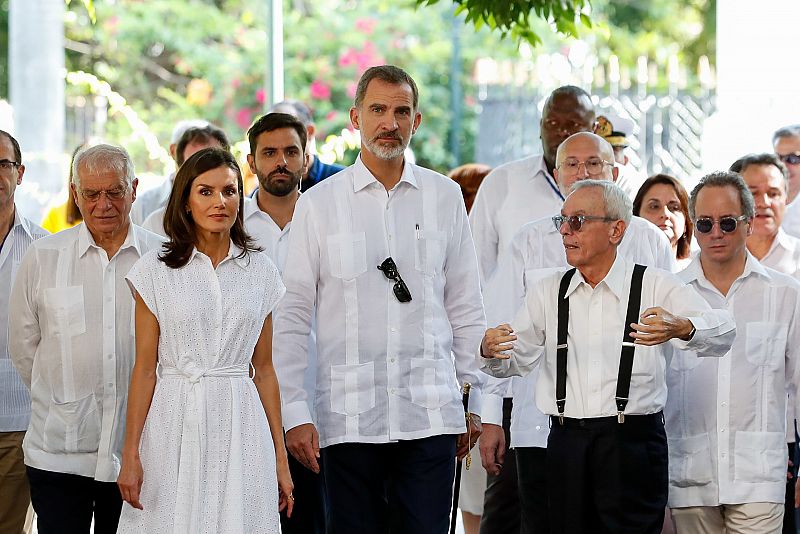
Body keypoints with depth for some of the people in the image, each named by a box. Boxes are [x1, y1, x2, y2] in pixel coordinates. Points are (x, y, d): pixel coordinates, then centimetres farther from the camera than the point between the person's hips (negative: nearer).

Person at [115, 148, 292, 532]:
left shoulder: (260, 272, 8)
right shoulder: (156, 270, 1)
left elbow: (264, 369, 10)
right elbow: (145, 368, 0)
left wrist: (280, 456, 8)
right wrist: (130, 453, -5)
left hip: (241, 426, 2)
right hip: (176, 425, -2)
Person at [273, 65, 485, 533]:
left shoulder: (445, 197, 8)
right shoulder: (319, 204, 2)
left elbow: (465, 306, 13)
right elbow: (293, 314, 3)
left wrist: (475, 398, 10)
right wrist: (295, 412, -3)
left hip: (430, 416, 1)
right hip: (347, 418, -1)